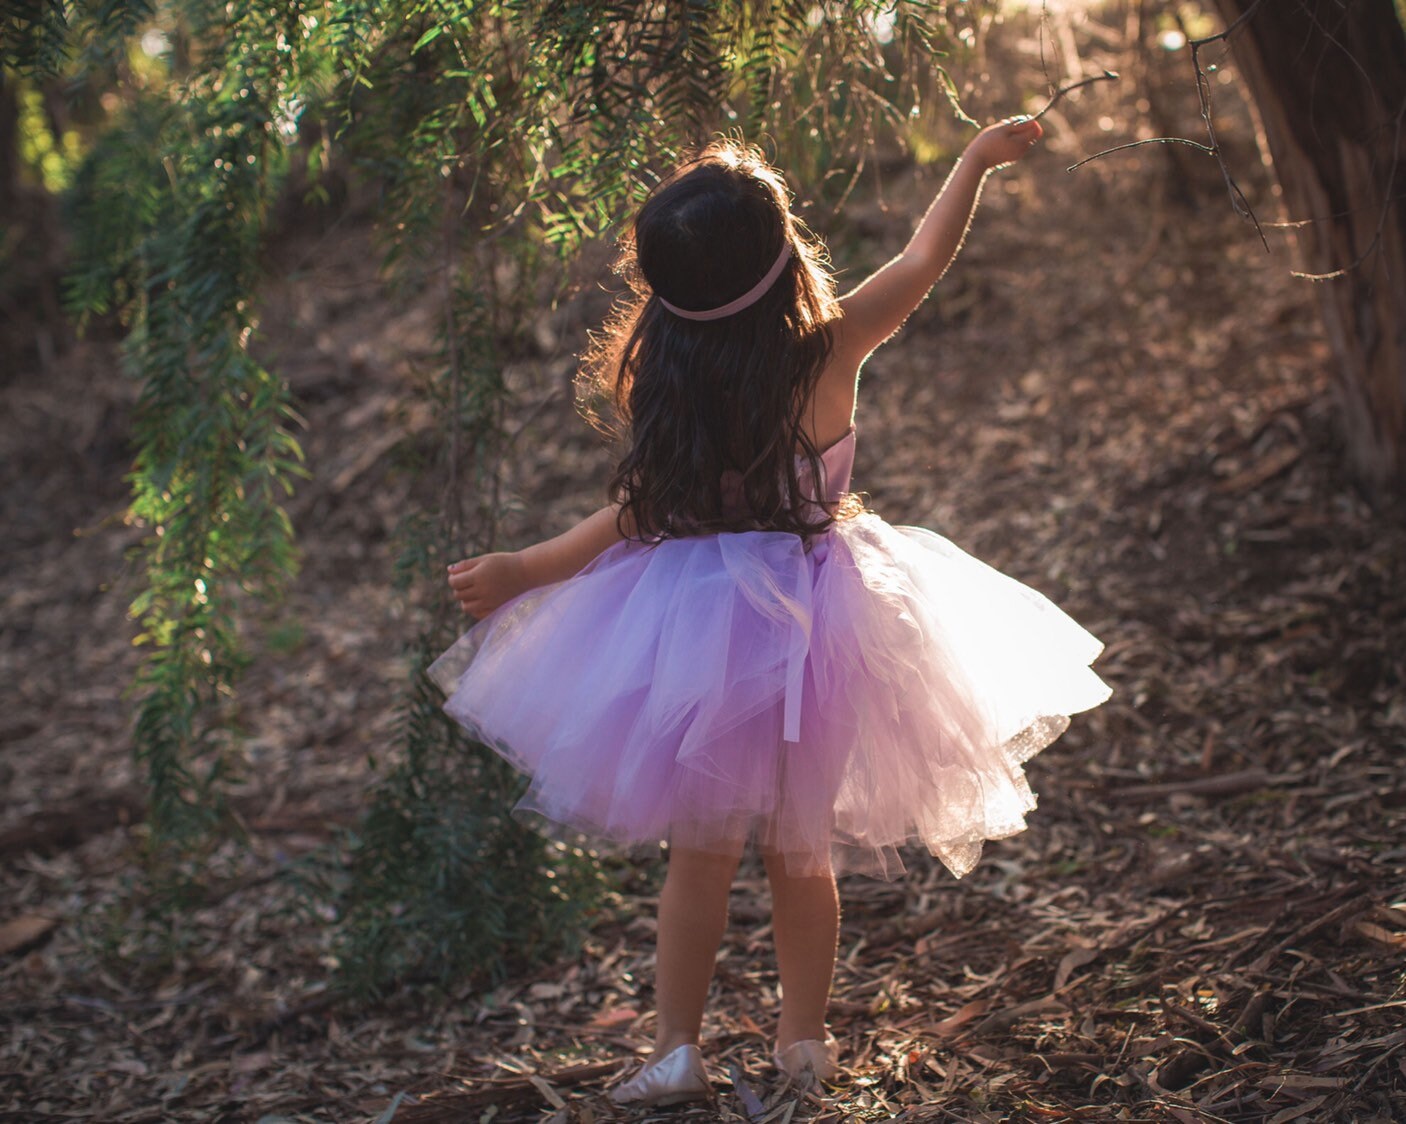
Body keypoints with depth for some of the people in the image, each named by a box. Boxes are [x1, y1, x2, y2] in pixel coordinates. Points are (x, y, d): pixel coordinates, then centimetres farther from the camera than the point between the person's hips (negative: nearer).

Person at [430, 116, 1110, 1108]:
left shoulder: (663, 382, -15)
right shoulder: (830, 352, -14)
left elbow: (640, 516, -11)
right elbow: (926, 258, 0)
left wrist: (521, 573, -2)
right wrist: (980, 157, 14)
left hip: (698, 630, -1)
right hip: (809, 619, 1)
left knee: (700, 850, 13)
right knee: (802, 846, 18)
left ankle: (678, 1048, 19)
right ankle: (805, 1037, 29)